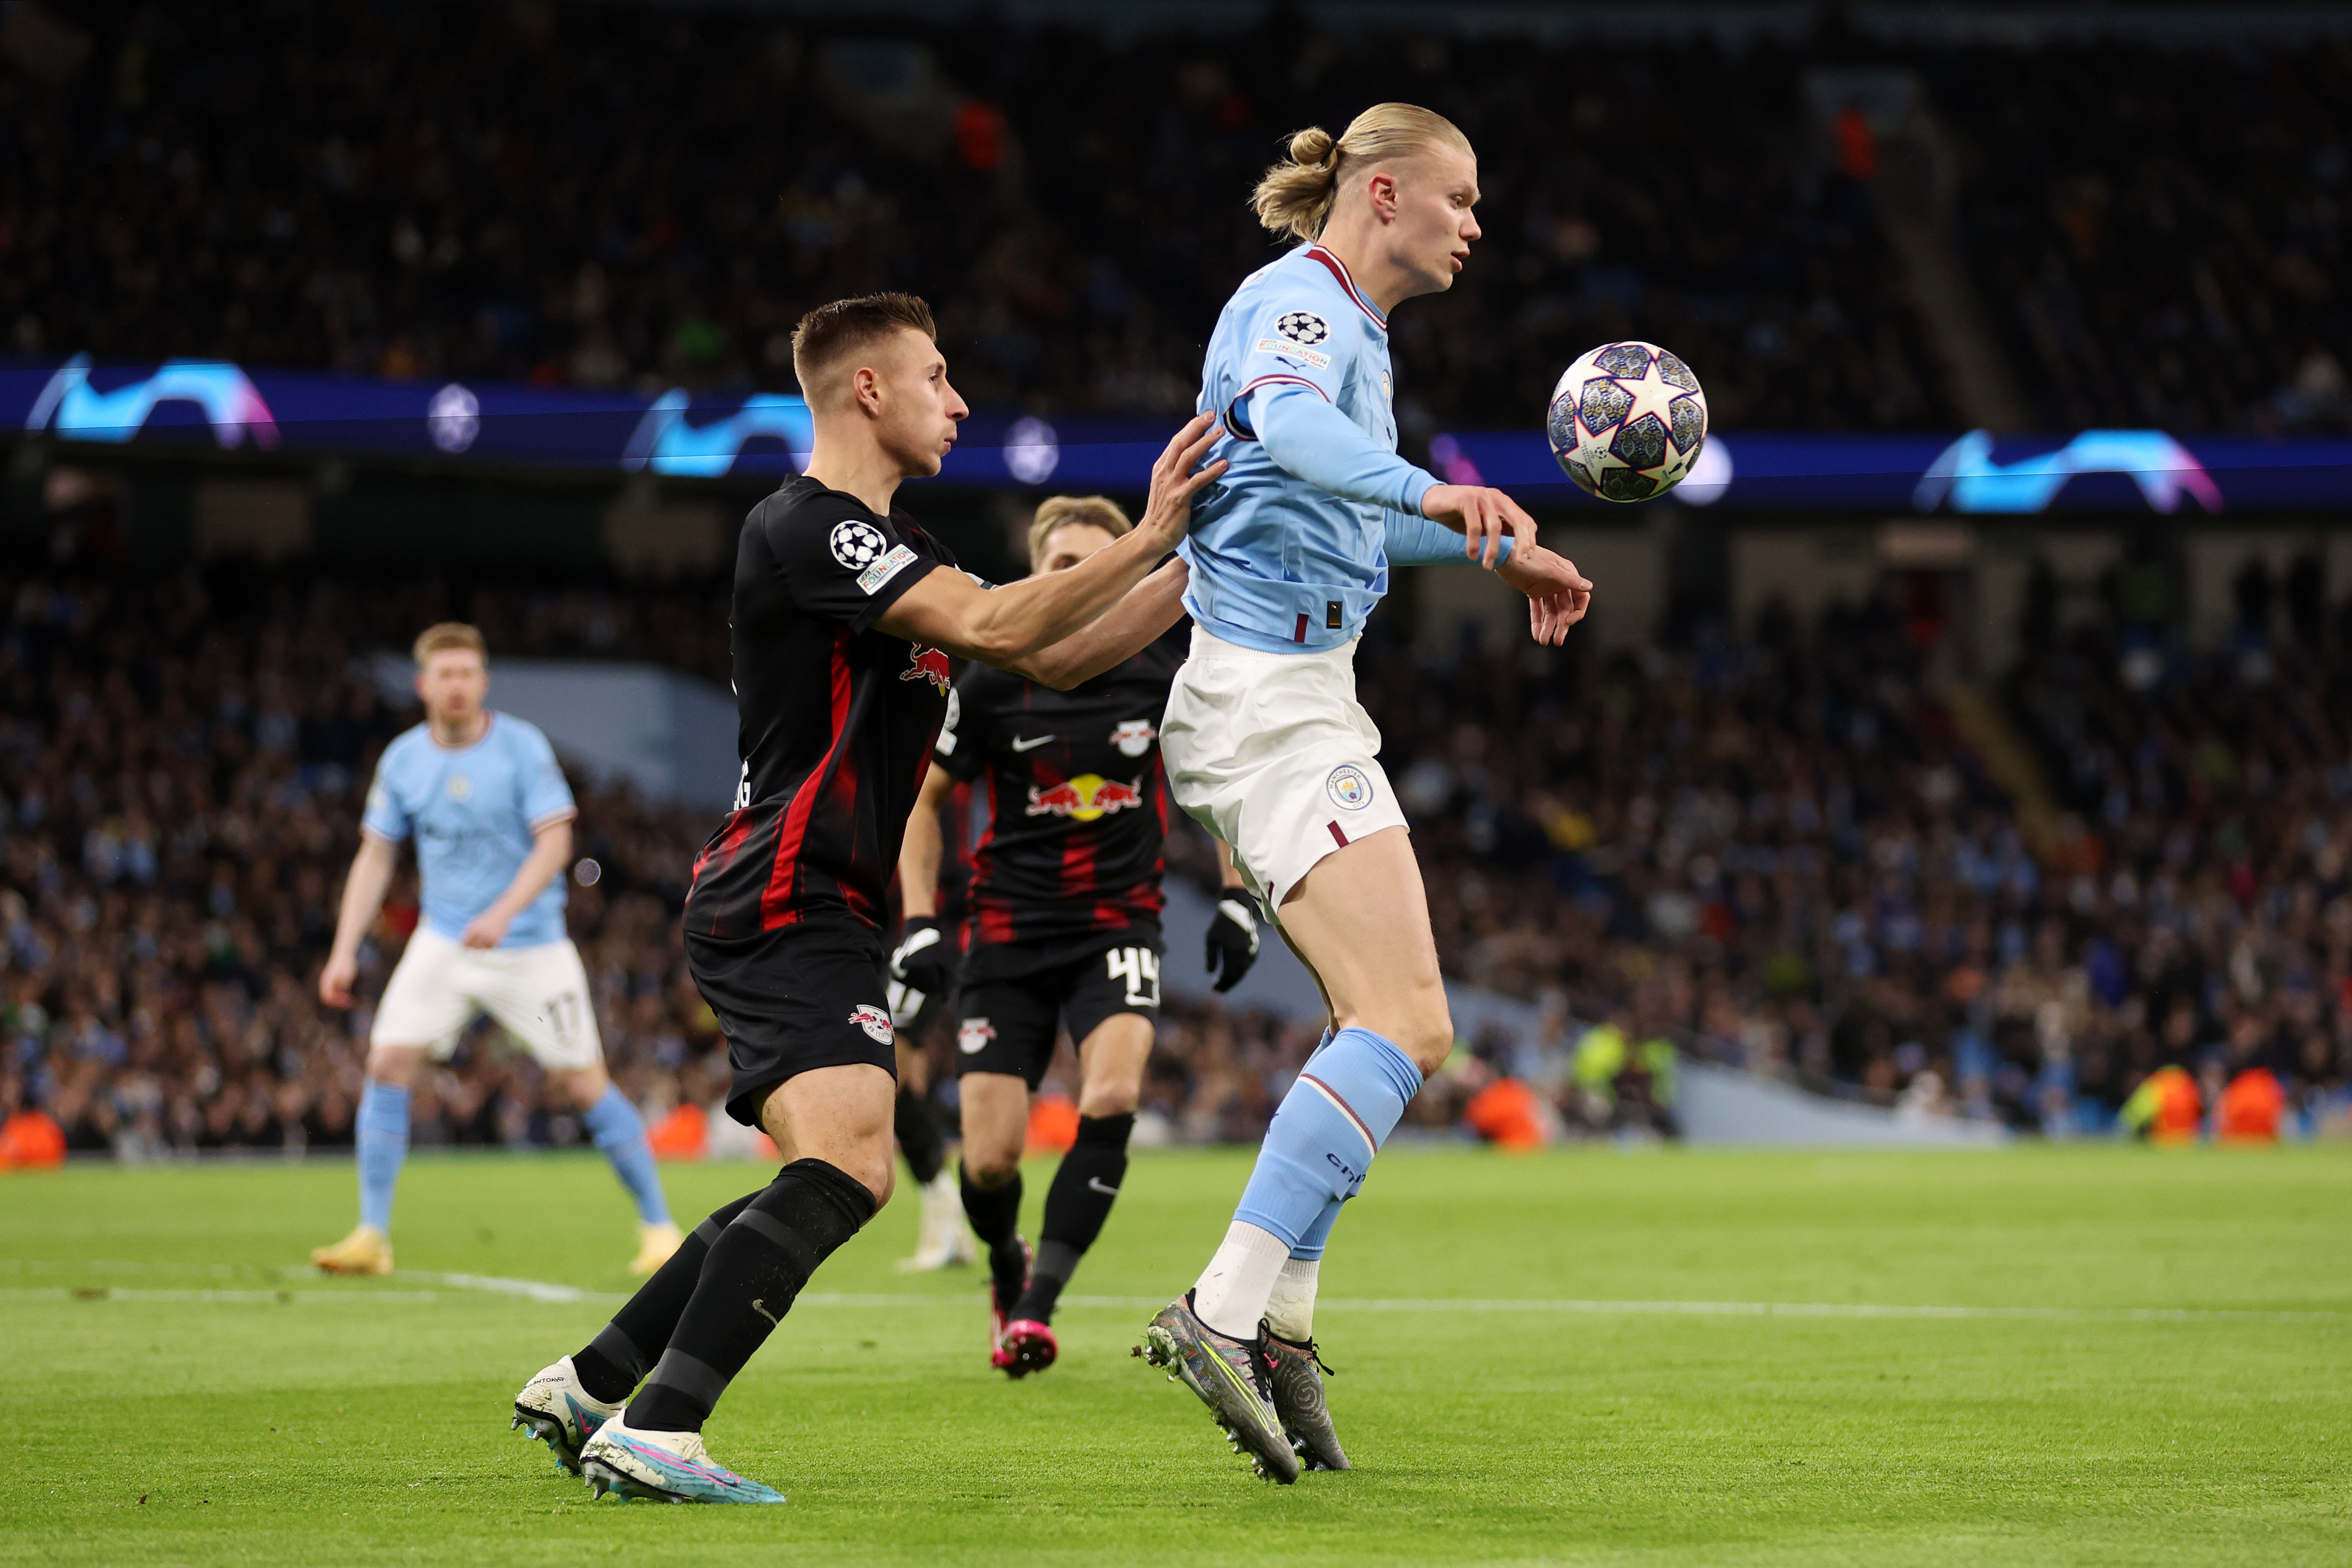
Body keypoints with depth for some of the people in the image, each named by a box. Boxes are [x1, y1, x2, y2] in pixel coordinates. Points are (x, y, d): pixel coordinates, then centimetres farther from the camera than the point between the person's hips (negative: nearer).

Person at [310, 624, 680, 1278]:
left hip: (532, 947, -3)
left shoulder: (523, 747, -11)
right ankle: (372, 1236, -4)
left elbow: (555, 842, -16)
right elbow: (376, 856, 6)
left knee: (584, 1084, -3)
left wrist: (503, 913, -30)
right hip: (443, 942, 3)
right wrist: (345, 950, -3)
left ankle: (658, 1226, 11)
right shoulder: (402, 759, 0)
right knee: (388, 1063, -11)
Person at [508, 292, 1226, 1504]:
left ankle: (586, 1386, 20)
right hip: (783, 902, -11)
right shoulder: (804, 528, -13)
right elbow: (995, 626, -23)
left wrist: (1190, 574, 12)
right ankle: (652, 1435, -28)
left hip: (820, 919, 11)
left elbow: (1053, 659, 20)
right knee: (847, 1167, -24)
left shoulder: (885, 546, 20)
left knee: (830, 1188, 15)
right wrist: (1148, 538, -17)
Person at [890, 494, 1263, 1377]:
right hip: (1009, 931, 0)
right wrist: (919, 922, -5)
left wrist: (1234, 897, 9)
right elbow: (923, 797, 4)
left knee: (1111, 1098, -27)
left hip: (1118, 923, 0)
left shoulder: (1160, 672, -5)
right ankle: (1006, 1267, 30)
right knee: (989, 1160, -5)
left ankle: (1038, 1304, -19)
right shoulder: (991, 683, -9)